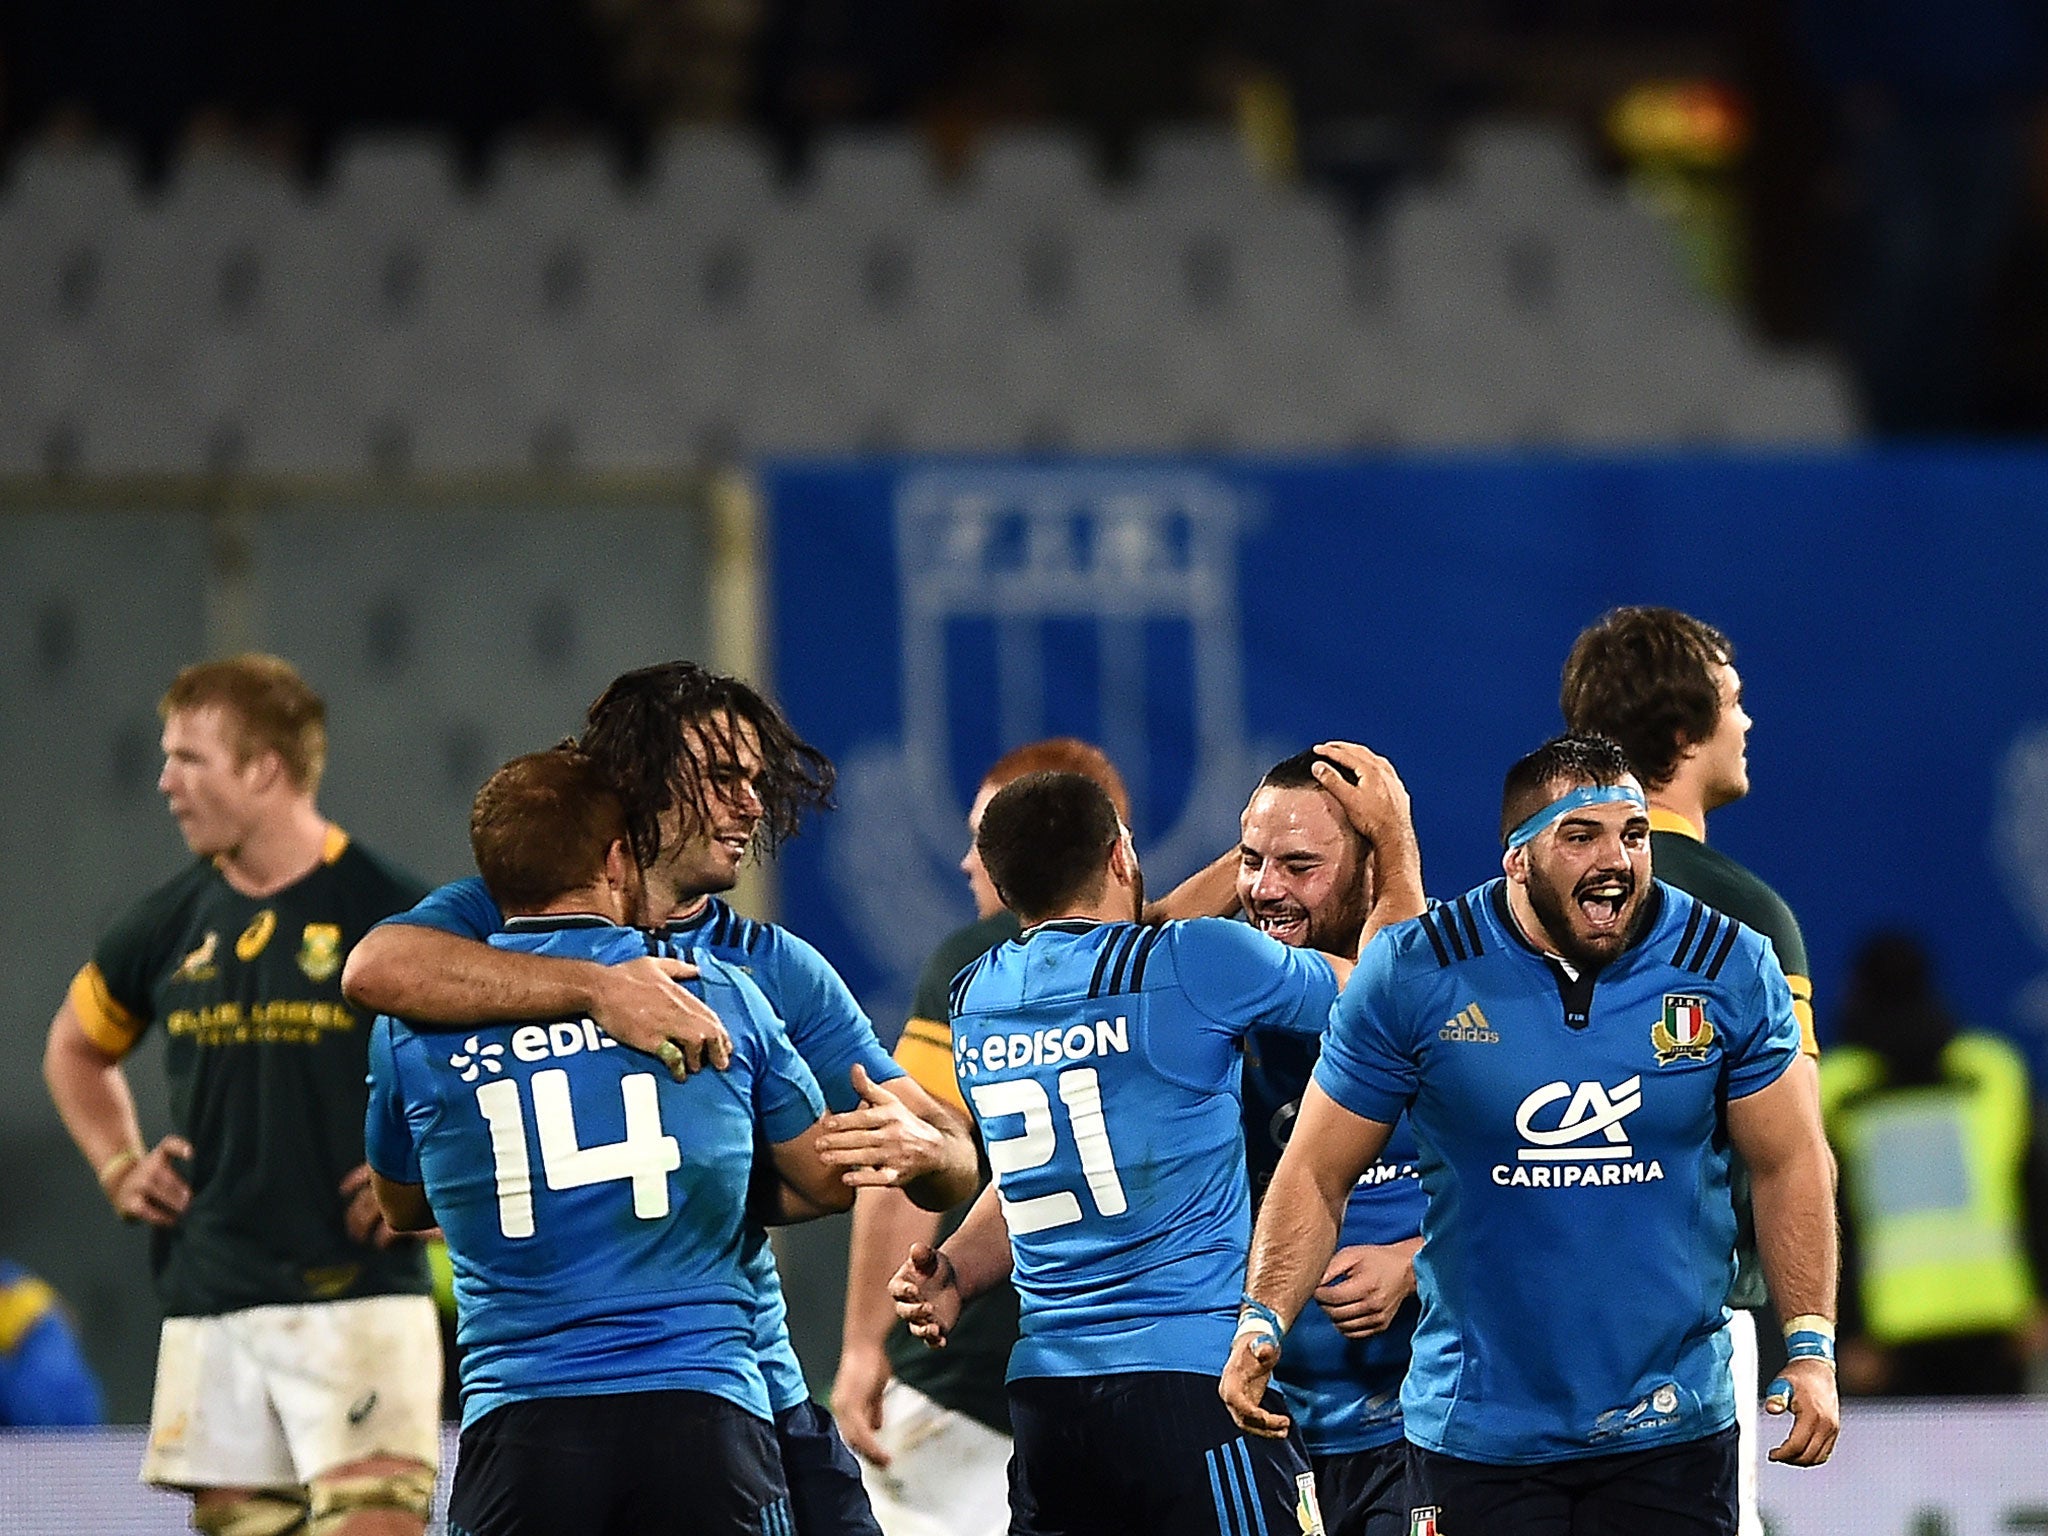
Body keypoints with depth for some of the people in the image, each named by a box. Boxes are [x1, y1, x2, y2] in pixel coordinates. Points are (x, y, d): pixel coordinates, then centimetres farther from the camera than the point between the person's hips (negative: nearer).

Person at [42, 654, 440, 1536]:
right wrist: (119, 1168, 16)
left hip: (358, 1303, -5)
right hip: (210, 1314, 5)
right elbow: (75, 1048, 30)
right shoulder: (171, 925, 10)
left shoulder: (389, 914, -6)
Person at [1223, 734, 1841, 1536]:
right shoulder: (1416, 975, -6)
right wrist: (1262, 1319, -14)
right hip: (1476, 1432, -1)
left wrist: (1811, 1347, -1)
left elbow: (1790, 1166, 7)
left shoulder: (1729, 970, -2)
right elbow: (1318, 1174, 0)